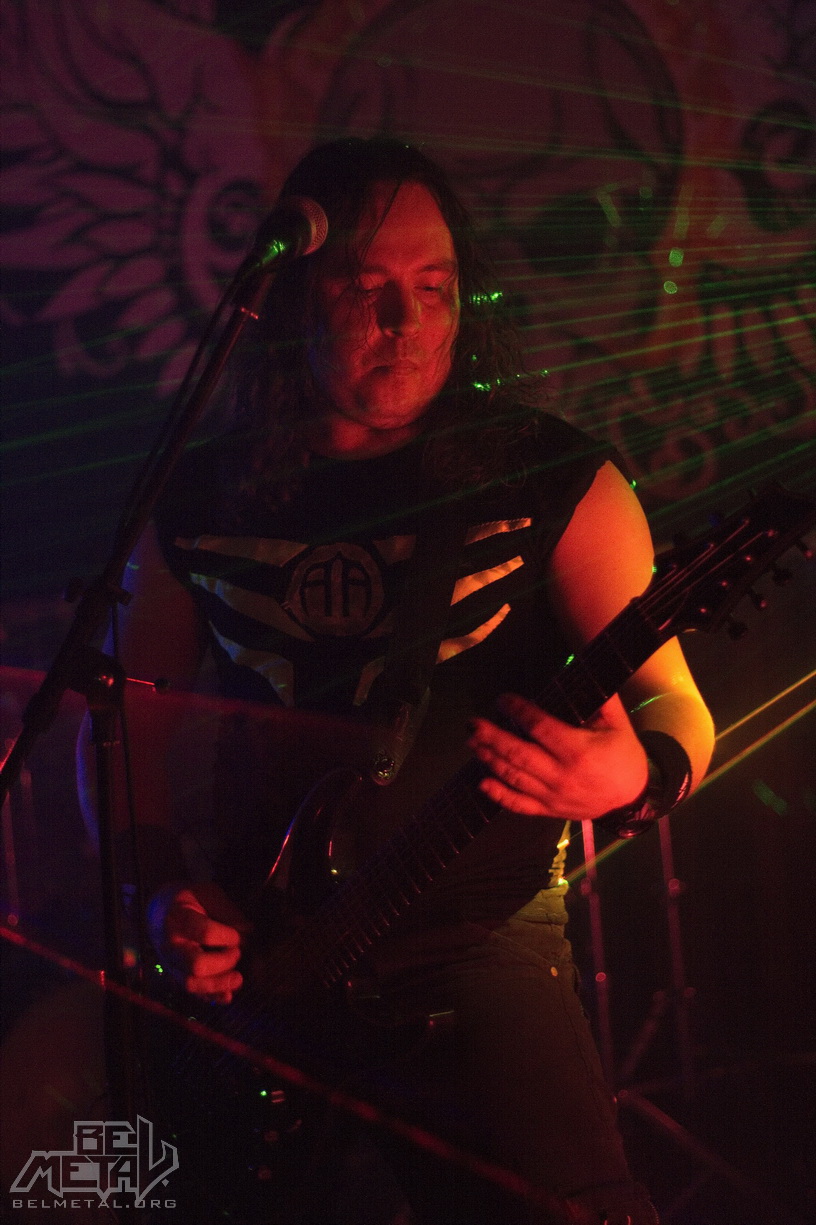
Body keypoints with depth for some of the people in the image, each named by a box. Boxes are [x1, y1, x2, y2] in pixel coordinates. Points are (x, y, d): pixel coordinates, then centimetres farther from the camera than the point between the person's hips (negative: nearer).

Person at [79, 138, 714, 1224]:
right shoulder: (202, 501, 7)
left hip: (479, 941, -3)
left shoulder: (549, 475, 0)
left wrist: (640, 777, -23)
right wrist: (164, 889, 0)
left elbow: (671, 702, 0)